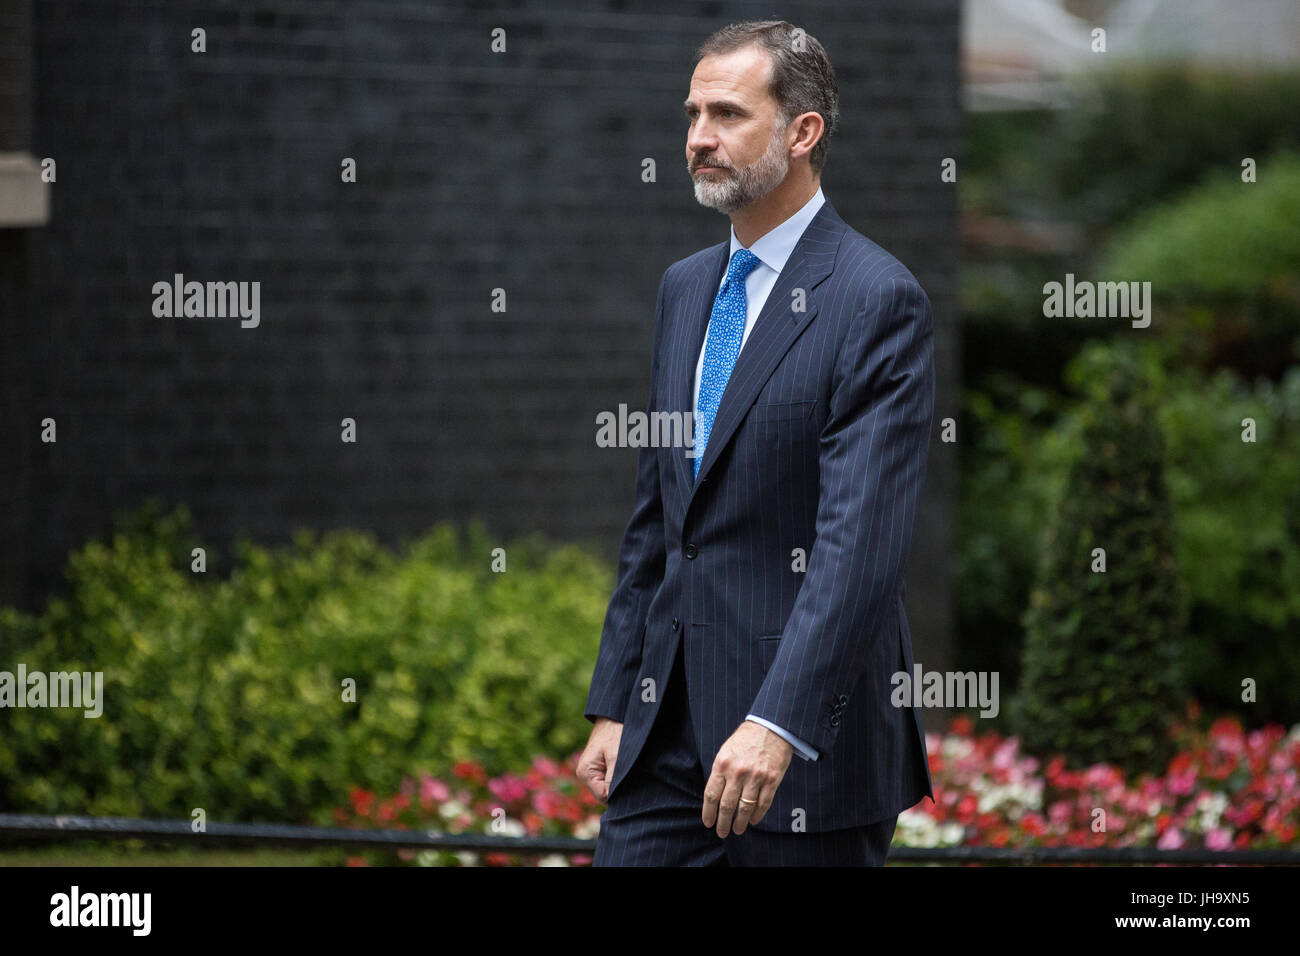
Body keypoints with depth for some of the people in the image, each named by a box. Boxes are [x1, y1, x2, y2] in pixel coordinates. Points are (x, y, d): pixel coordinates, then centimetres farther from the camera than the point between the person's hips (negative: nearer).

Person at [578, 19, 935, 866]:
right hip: (669, 733, 7)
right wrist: (613, 703, 14)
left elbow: (862, 542, -21)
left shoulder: (878, 301, -11)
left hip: (809, 737, -7)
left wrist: (777, 723, -29)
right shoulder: (685, 289, 15)